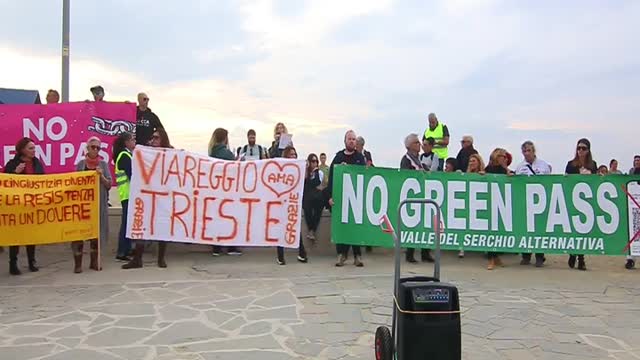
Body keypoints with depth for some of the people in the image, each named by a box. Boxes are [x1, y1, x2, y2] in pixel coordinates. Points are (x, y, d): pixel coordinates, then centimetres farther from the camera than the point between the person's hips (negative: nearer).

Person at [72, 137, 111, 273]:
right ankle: (78, 263, 4)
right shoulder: (80, 164, 4)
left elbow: (109, 185, 0)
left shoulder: (103, 164, 4)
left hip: (99, 203, 1)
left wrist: (101, 176, -16)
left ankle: (94, 261, 17)